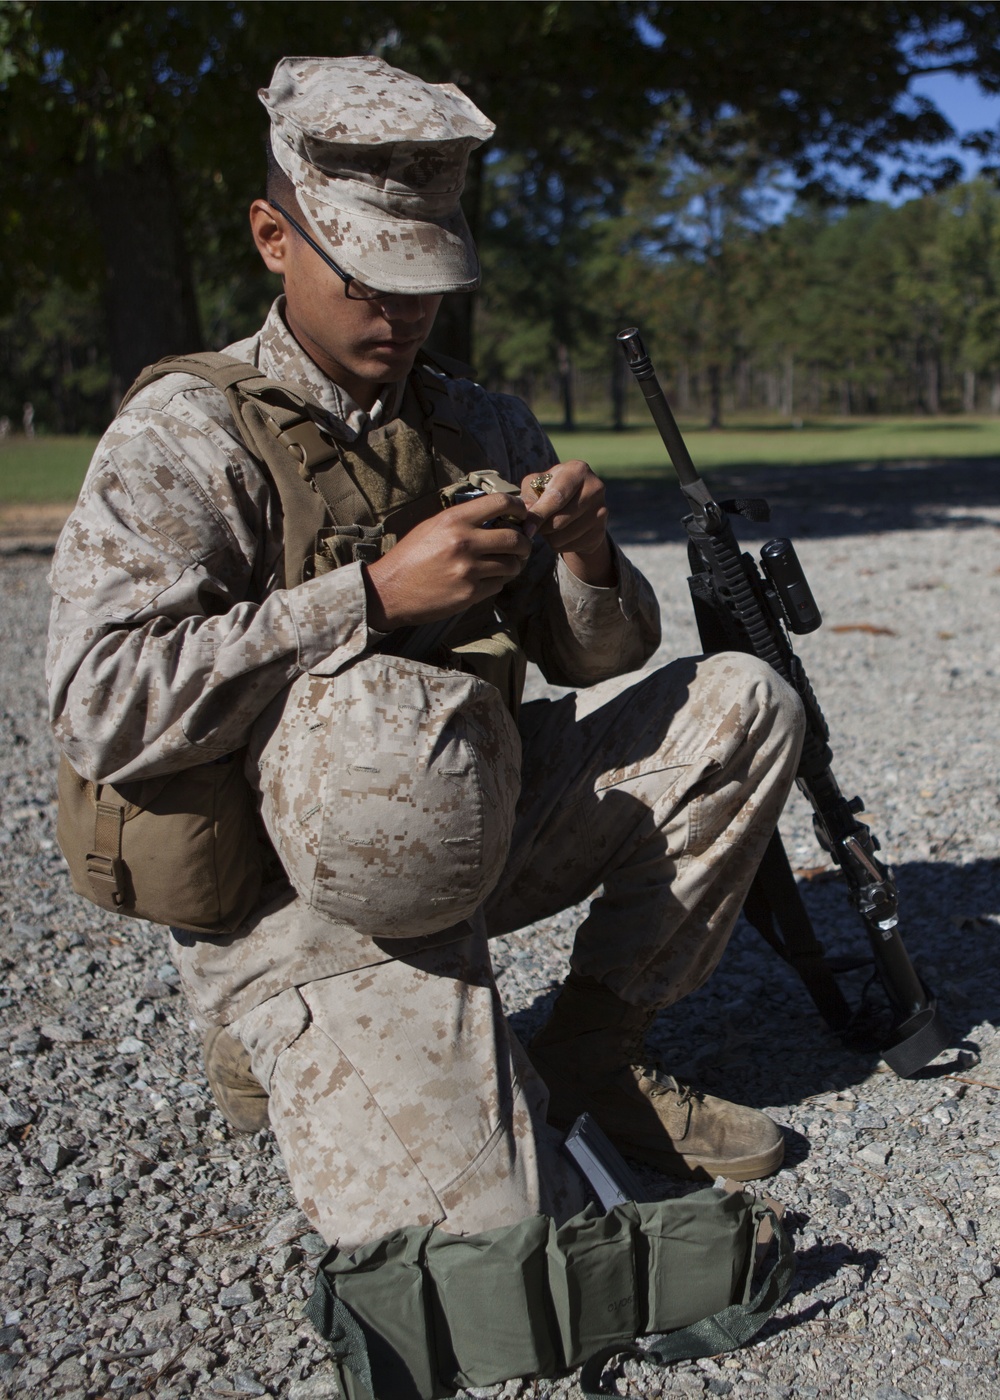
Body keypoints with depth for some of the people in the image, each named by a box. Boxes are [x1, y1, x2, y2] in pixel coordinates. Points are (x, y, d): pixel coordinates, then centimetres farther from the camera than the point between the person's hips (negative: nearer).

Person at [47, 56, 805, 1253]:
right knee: (485, 1231, -19)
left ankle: (588, 1059, 5)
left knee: (740, 704, -3)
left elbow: (595, 661, 9)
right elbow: (100, 707, -24)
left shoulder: (487, 429, 7)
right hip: (305, 896, -6)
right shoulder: (183, 437, -11)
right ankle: (285, 1044, 12)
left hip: (469, 826, 6)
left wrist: (587, 558, -15)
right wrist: (374, 594, -26)